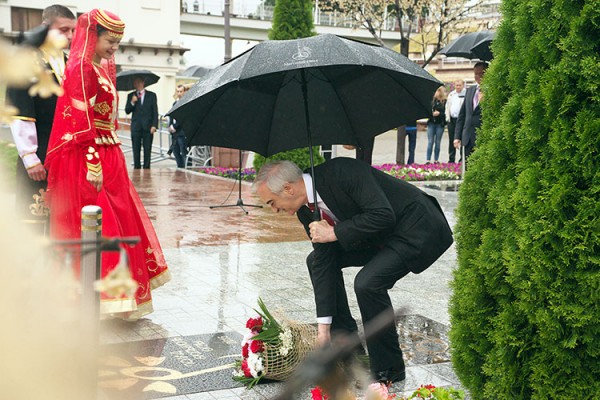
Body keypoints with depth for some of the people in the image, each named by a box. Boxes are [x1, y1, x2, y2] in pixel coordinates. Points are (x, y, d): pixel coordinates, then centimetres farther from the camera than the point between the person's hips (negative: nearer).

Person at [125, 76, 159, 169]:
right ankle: (137, 168, 4)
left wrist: (154, 125, -6)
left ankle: (146, 168, 2)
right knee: (136, 150, -1)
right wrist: (132, 102, -10)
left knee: (147, 150, -2)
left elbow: (155, 111, 5)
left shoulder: (151, 95, 9)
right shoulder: (131, 96, 14)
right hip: (136, 126, 1)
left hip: (148, 127, -1)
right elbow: (127, 111, 8)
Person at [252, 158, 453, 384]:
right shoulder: (306, 209, -3)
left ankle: (388, 368, -6)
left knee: (367, 282, -28)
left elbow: (383, 216, -32)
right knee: (316, 261, 7)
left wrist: (334, 233, -24)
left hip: (419, 229, -9)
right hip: (383, 236, 9)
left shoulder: (341, 171, -28)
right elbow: (324, 262, -1)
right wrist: (323, 328, -3)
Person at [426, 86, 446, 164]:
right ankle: (428, 160, 0)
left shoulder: (445, 102, -2)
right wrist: (432, 113, -11)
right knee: (430, 142, 0)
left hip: (440, 124, -2)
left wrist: (439, 114, -18)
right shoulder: (432, 100, 6)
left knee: (437, 142, 5)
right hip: (431, 123, 2)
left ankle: (436, 160, 12)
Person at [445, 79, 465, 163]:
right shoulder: (451, 94, 16)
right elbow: (447, 106, 20)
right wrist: (447, 117, 8)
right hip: (452, 119, 5)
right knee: (451, 140, 8)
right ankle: (451, 159, 14)